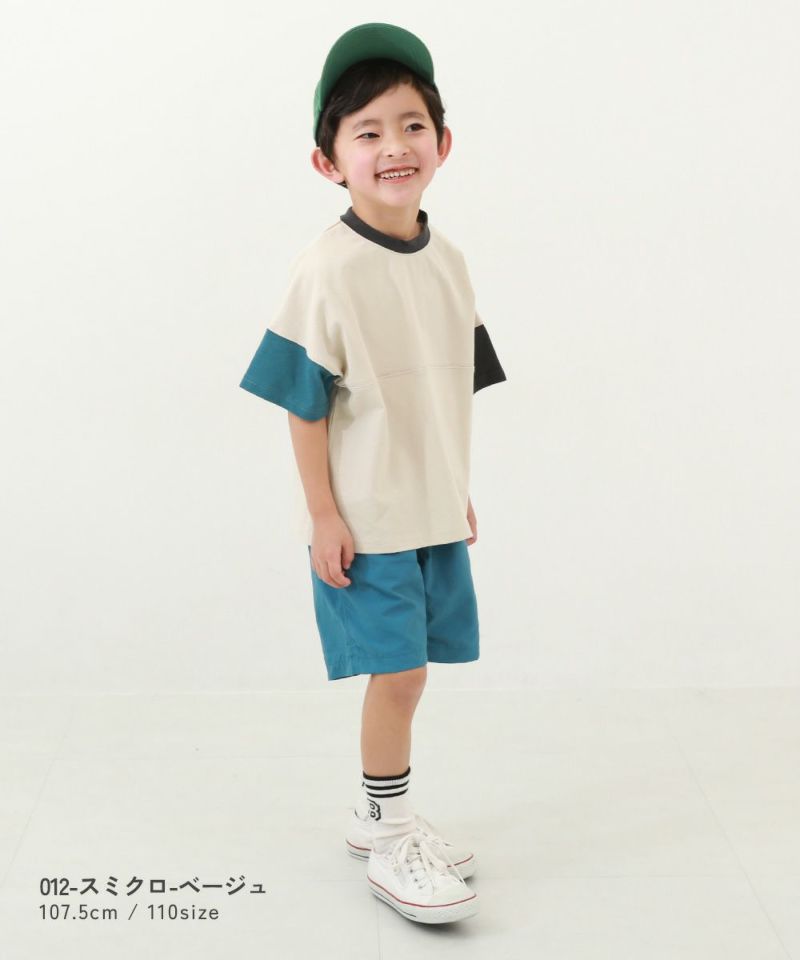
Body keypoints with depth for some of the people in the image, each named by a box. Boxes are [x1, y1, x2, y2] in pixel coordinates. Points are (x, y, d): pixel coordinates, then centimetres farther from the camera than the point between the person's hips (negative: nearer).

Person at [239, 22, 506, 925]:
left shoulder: (447, 261, 5)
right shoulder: (326, 269, -16)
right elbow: (305, 406, -13)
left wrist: (458, 492, 15)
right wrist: (325, 516, -14)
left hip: (435, 512, 6)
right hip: (365, 519, -6)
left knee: (405, 672, 14)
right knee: (397, 673, -3)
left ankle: (381, 815, 32)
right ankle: (387, 839, 16)